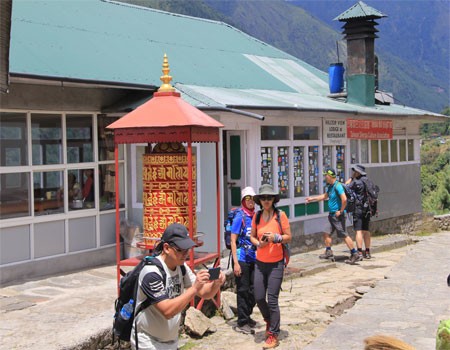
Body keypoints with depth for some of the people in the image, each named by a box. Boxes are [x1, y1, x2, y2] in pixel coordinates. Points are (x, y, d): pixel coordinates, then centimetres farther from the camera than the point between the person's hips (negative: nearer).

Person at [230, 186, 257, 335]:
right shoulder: (240, 217, -10)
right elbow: (233, 241, -11)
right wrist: (235, 262, -16)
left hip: (254, 258, 6)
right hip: (242, 259, -6)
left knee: (253, 290, 13)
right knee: (243, 290, 1)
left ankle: (247, 316, 30)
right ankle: (242, 323, 10)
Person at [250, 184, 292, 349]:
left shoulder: (280, 215, -8)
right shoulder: (257, 216, 2)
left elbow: (288, 237, -4)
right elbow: (252, 236, 11)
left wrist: (276, 238, -22)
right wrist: (258, 243, -9)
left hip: (276, 263, -4)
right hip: (260, 262, 4)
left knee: (272, 299, -3)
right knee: (259, 298, 8)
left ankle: (273, 335, 11)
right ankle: (269, 321, 38)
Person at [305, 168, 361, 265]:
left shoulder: (337, 186, -18)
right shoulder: (330, 186, 13)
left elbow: (344, 199, -28)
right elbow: (325, 196, 30)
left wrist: (341, 211, -20)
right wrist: (312, 199, 33)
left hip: (338, 215, -10)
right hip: (331, 214, 10)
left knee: (344, 235, -9)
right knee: (326, 233, 15)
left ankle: (355, 255, -4)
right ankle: (328, 252, 25)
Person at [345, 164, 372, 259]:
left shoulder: (356, 182, -12)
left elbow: (346, 186, -5)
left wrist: (351, 177, 3)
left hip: (358, 208, -8)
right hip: (367, 208, 8)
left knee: (358, 231, -8)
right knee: (366, 230, 13)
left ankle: (359, 253, -13)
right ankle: (367, 252, 16)